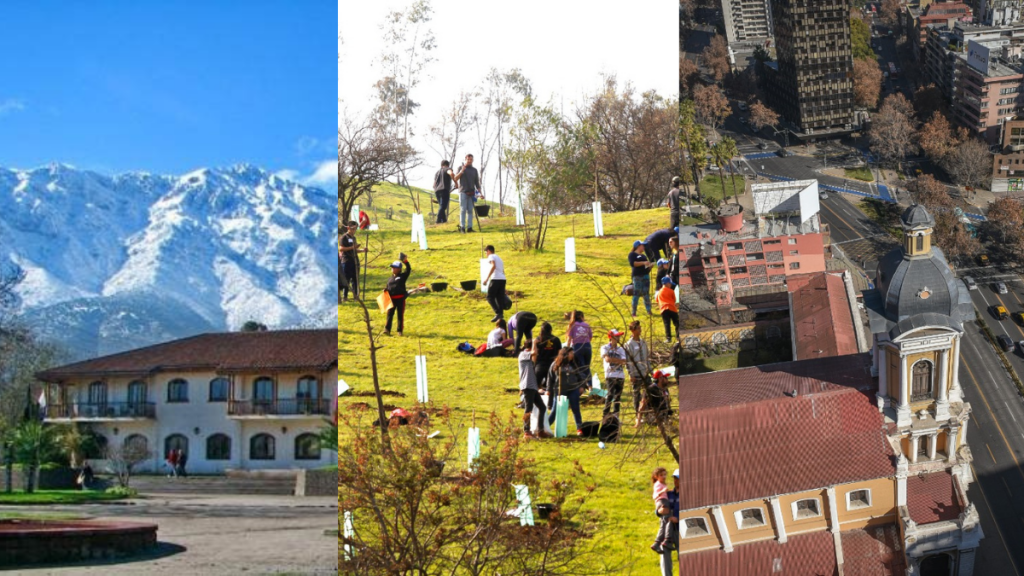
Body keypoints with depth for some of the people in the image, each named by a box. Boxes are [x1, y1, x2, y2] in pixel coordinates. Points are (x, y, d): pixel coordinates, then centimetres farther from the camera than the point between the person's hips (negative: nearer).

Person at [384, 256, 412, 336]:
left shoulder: (402, 276, 3)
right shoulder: (390, 279, 14)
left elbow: (408, 270, -9)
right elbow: (388, 288, 18)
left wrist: (405, 261, -19)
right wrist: (386, 290, -4)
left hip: (400, 298, -3)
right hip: (391, 298, 3)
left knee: (400, 315, 4)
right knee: (390, 314, -4)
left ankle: (400, 330, 10)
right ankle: (387, 329, -8)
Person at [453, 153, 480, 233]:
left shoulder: (474, 170, 14)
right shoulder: (461, 168, 7)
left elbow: (477, 182, 13)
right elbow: (456, 178, -3)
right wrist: (461, 171, -18)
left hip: (471, 192, 3)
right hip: (463, 192, -3)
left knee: (470, 210, -1)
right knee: (463, 210, -7)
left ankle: (469, 227, -2)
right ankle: (462, 227, -8)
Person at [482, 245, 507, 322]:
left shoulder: (491, 256, 3)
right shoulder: (499, 258, 28)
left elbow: (493, 266, -16)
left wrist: (487, 278, -20)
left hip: (495, 279, -8)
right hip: (503, 279, 8)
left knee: (490, 297, -1)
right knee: (499, 298, 8)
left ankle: (498, 313, -14)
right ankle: (501, 315, 0)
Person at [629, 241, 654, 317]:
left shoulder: (643, 256, 23)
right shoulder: (632, 254, 3)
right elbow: (632, 263, -13)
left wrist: (649, 266, 3)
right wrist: (643, 263, -19)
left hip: (645, 275, 7)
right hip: (637, 276, -7)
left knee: (646, 294, 3)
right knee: (636, 294, -9)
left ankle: (649, 311, 1)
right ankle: (634, 313, -8)